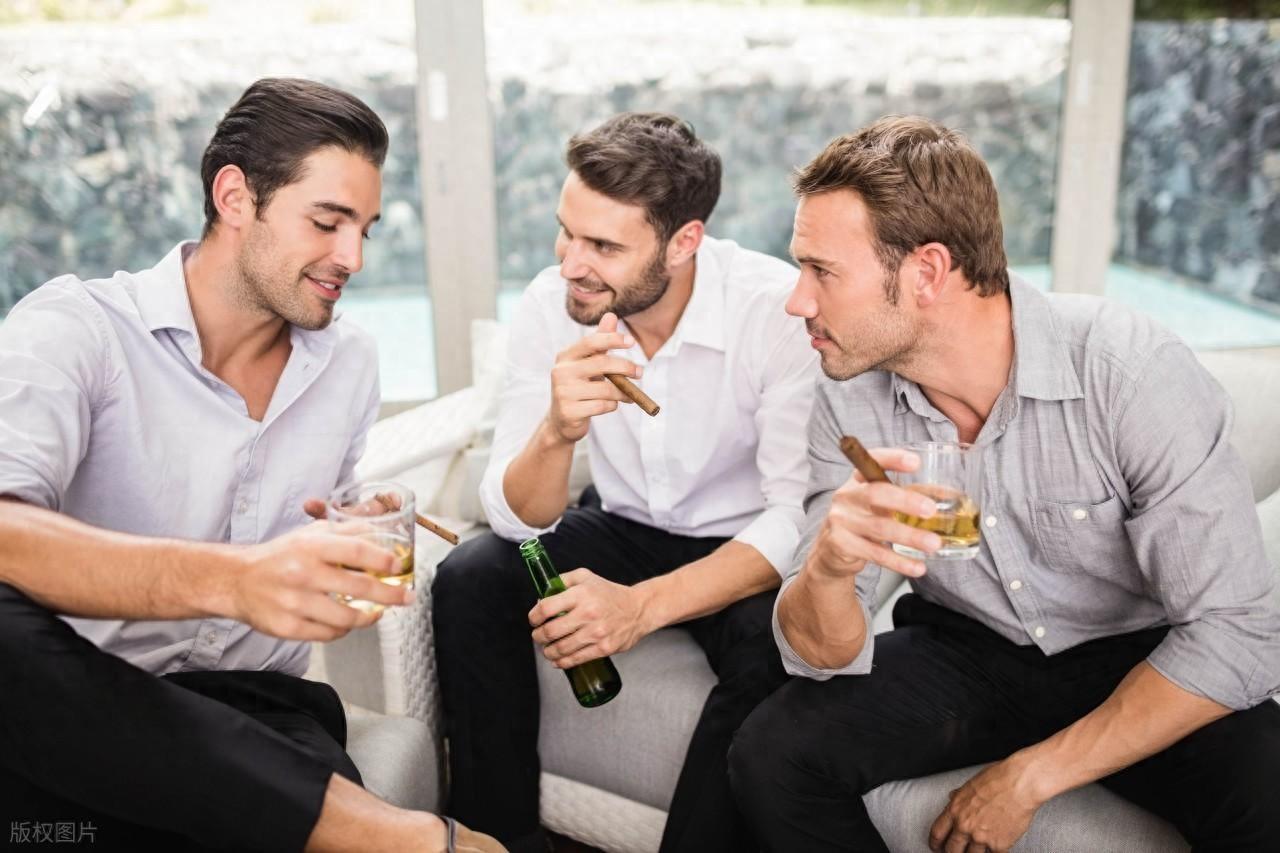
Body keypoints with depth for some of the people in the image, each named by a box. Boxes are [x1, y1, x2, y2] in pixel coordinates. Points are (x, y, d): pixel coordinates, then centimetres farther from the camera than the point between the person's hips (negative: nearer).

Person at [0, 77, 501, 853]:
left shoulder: (353, 362, 10)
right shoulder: (74, 327, -6)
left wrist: (359, 544, -1)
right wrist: (229, 580, -40)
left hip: (254, 717, 1)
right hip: (79, 714, 0)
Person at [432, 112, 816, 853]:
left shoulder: (779, 308, -24)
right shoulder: (549, 305, -14)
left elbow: (801, 516, -25)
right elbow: (517, 519, -15)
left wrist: (646, 605, -36)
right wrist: (556, 432, -37)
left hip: (745, 548, -3)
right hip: (624, 530, 4)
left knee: (772, 649, -33)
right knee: (469, 582, -18)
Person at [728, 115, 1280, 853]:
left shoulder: (1135, 373, -24)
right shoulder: (851, 401, -13)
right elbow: (826, 654, -14)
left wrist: (1029, 777, -20)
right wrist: (827, 568, -37)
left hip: (1137, 662, -2)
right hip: (965, 653, 3)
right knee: (772, 755, -19)